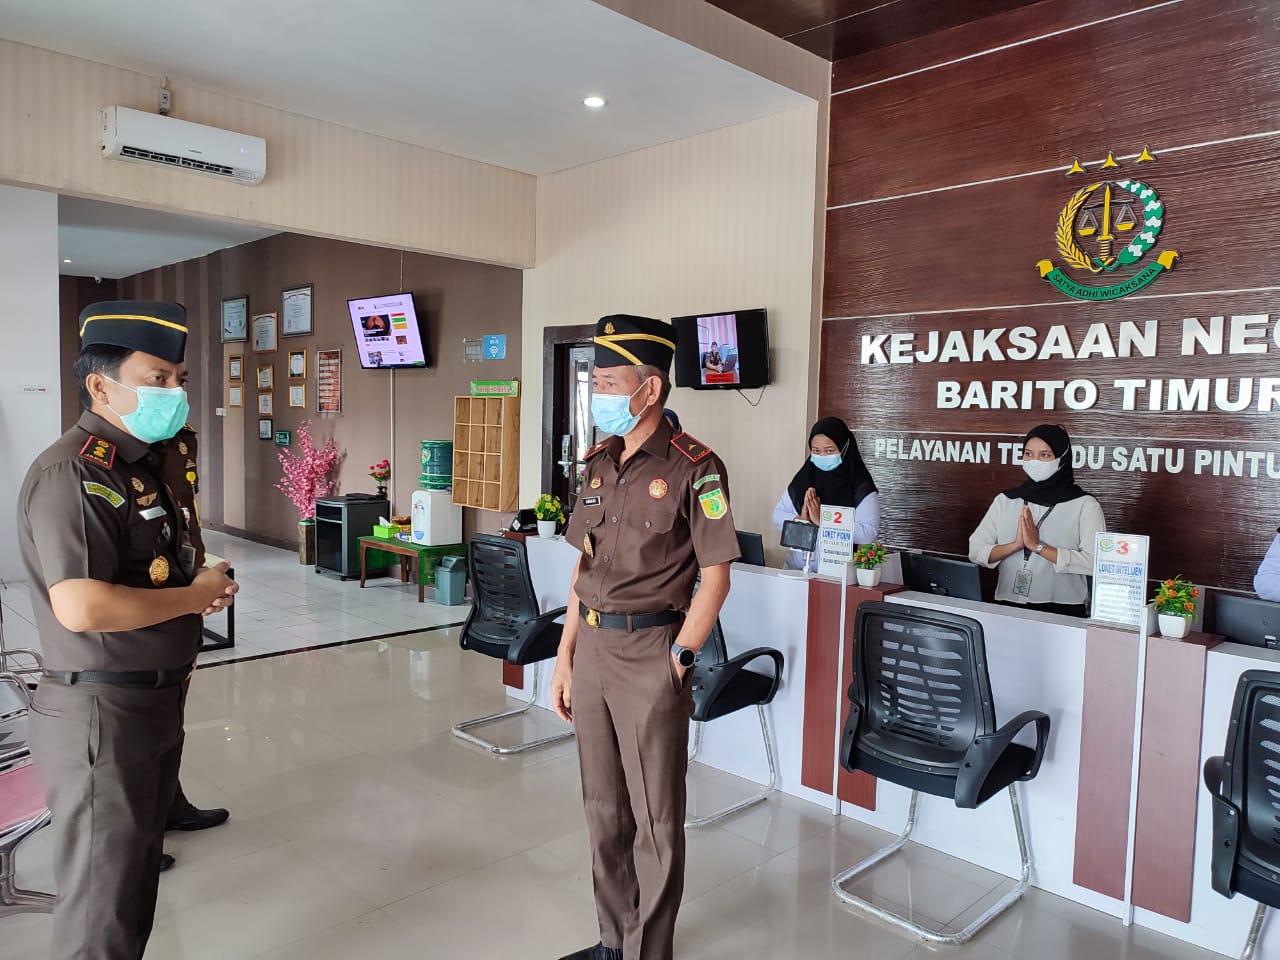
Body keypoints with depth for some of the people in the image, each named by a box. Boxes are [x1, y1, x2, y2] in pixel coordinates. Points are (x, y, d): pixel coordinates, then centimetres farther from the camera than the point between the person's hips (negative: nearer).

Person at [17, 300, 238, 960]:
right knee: (101, 902, 5)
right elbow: (81, 606, -31)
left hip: (156, 702, 9)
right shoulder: (69, 474, -20)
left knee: (138, 874, 24)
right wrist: (195, 595, -18)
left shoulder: (138, 465, 12)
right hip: (100, 713, -9)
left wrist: (201, 583, 6)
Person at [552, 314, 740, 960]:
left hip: (649, 654, -7)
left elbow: (715, 577, -11)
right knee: (603, 809, 18)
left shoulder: (693, 468, -12)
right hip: (592, 649, 7)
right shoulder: (598, 463, 9)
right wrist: (565, 658, 11)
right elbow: (584, 568, 13)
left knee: (654, 818, 7)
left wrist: (678, 662, -15)